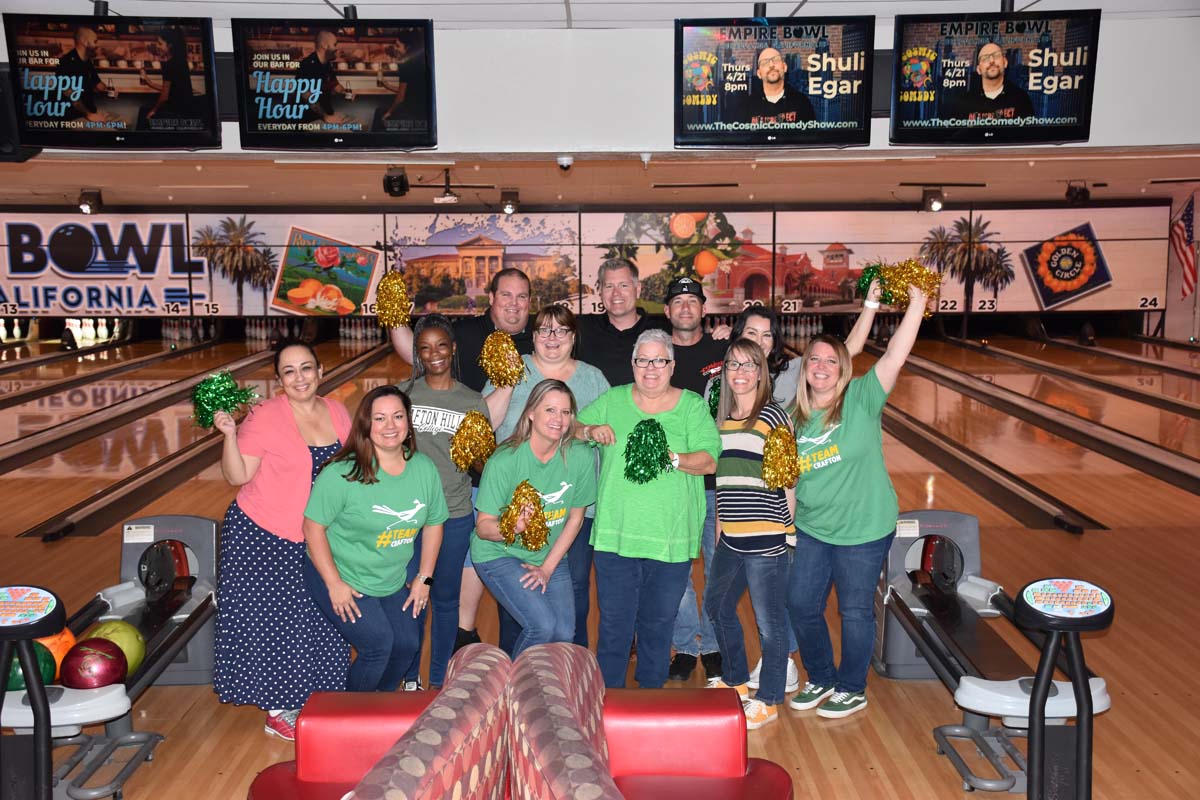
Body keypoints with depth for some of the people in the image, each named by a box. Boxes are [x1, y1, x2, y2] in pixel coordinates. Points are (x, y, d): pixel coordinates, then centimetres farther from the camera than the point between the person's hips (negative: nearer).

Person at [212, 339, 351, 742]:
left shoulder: (337, 413, 1)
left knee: (317, 621, 14)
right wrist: (230, 435, -26)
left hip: (315, 539, 5)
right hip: (263, 536, -5)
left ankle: (309, 700, 33)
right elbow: (237, 477, -13)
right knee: (272, 621, 5)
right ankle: (279, 709, 23)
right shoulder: (264, 417, -14)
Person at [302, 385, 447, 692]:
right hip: (340, 577, -5)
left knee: (408, 645, 1)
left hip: (395, 580, 5)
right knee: (378, 644, -14)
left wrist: (424, 578, 3)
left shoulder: (424, 468, -6)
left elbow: (433, 524, 5)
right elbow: (313, 528, -17)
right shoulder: (343, 473, -23)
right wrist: (334, 583, -17)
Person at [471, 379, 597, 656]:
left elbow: (575, 518, 0)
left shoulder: (581, 457, -12)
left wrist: (548, 567, -4)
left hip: (551, 555, 4)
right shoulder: (505, 460, -21)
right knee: (542, 626, -19)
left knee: (564, 633, -6)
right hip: (499, 553, -4)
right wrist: (513, 527, -38)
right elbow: (483, 526, -16)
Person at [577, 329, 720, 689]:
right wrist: (591, 430, -7)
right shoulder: (612, 400, 8)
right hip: (615, 535, 1)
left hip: (671, 538, 0)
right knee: (614, 624, 6)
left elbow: (710, 460, -6)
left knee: (658, 624, 13)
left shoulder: (693, 406, 3)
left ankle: (651, 694, 32)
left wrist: (672, 459, -23)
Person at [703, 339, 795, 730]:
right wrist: (718, 531, 17)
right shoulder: (721, 420, 11)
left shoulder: (774, 416, -7)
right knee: (717, 607, 21)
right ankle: (736, 679, 42)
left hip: (766, 538, -7)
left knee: (770, 622, 3)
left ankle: (768, 701, 20)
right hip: (730, 538, 8)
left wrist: (786, 531, -11)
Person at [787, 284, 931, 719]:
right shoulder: (795, 417, 1)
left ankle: (852, 690, 31)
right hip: (811, 530, 5)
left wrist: (916, 304, -31)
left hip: (863, 530, -5)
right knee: (800, 605, 12)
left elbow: (894, 357, -25)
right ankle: (821, 680, 36)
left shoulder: (861, 399, -12)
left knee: (854, 612, 9)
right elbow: (789, 477, 8)